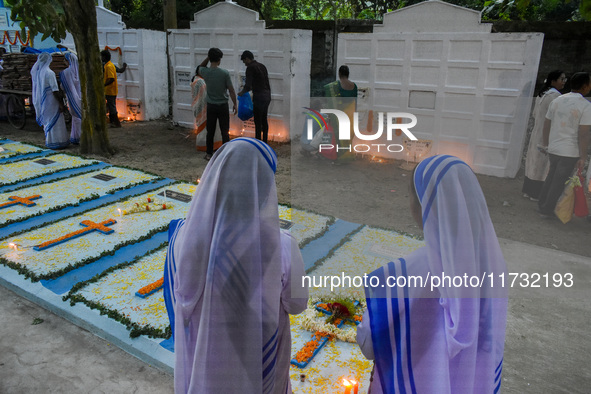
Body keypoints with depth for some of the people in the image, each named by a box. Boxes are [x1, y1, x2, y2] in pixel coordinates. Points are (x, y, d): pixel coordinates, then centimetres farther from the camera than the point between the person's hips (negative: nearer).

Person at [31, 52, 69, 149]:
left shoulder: (34, 71, 3)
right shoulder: (49, 73, -18)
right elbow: (55, 91, -19)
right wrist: (61, 104, -16)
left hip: (39, 101, 7)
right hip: (50, 101, -7)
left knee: (46, 120, 18)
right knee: (54, 120, 0)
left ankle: (49, 141, 24)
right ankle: (56, 142, 4)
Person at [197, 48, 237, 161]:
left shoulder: (205, 72, -6)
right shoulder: (225, 73, -14)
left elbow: (200, 68, 20)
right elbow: (231, 90, -9)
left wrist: (208, 57, 8)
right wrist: (235, 104, 3)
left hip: (211, 106, 3)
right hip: (223, 106, -3)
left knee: (210, 131, 12)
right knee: (225, 131, 5)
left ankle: (209, 154, 19)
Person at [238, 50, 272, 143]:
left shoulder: (250, 67, -9)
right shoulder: (262, 66, 15)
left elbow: (248, 86, -16)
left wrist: (241, 92, 2)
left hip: (259, 97, -8)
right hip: (267, 95, 9)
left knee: (258, 121, -2)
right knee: (264, 120, 16)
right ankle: (264, 142, 24)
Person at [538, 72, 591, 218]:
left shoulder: (556, 101, 3)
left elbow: (546, 125, 8)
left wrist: (545, 144, 20)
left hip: (553, 148, 5)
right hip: (570, 152, -5)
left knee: (551, 177, 21)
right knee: (559, 182, 6)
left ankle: (542, 205, 29)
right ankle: (546, 210, 14)